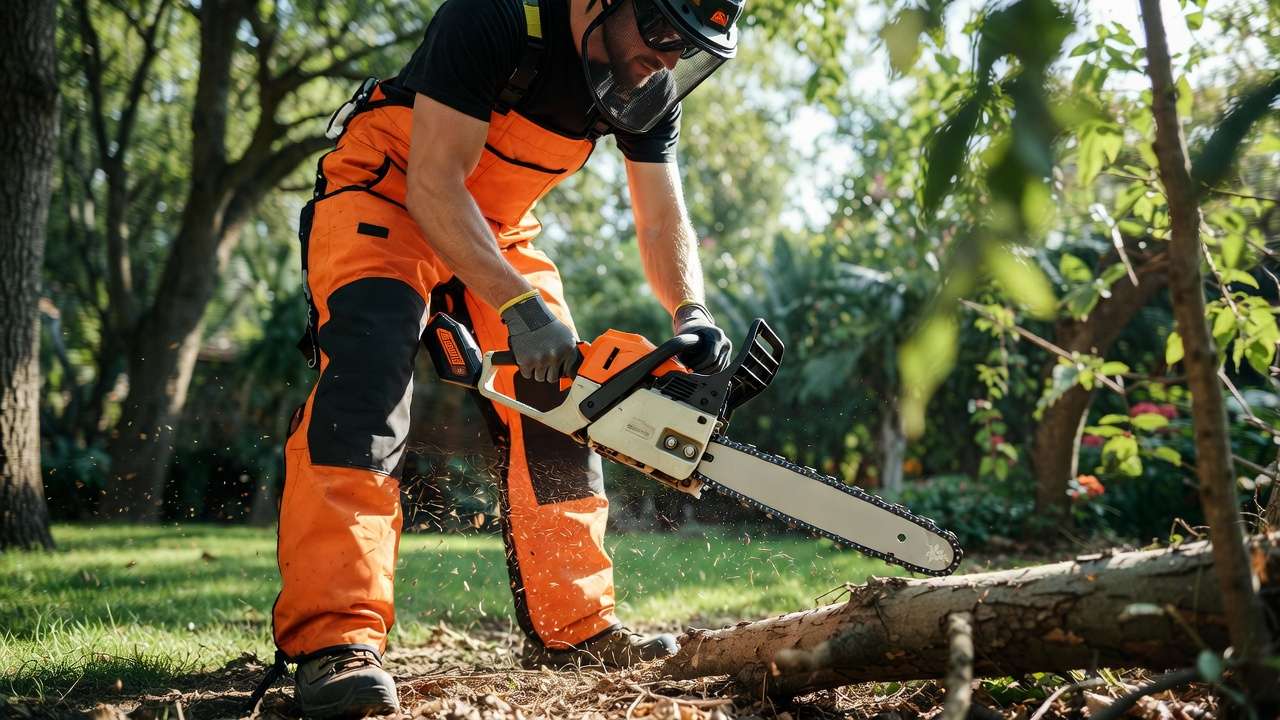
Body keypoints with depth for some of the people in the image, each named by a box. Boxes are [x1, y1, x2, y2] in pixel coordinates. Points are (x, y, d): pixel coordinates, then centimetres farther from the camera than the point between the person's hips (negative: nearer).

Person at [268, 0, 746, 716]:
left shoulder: (650, 88, -9)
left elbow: (663, 223, -5)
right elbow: (432, 183, -31)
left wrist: (692, 315, -24)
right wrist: (520, 306, -37)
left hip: (501, 228, 7)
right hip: (388, 197, -7)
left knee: (556, 398, -1)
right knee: (369, 376, -27)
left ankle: (574, 629, 7)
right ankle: (335, 638, -33)